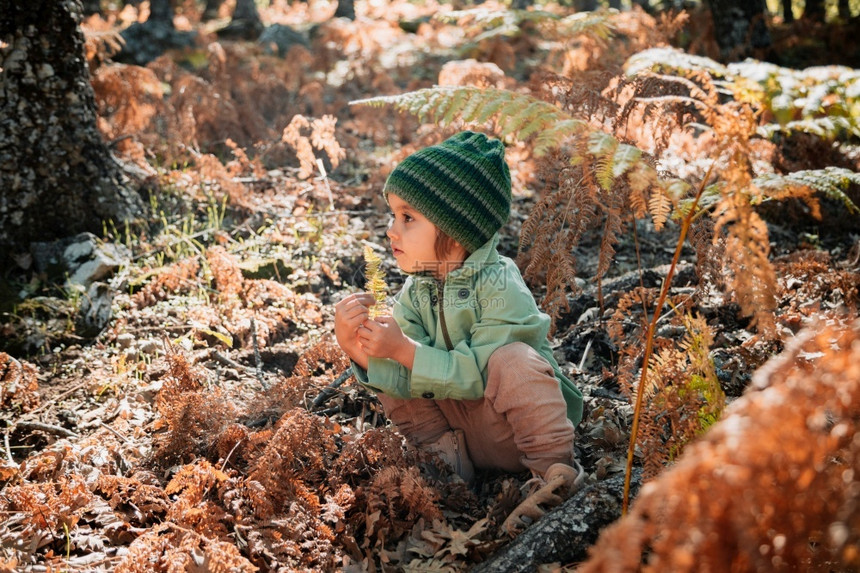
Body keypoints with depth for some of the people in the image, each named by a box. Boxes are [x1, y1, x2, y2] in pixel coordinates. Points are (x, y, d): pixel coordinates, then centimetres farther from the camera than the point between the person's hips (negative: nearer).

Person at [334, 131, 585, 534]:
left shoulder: (499, 283, -22)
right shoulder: (415, 291, -3)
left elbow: (478, 374, -27)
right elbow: (408, 379, -12)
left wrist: (405, 350, -32)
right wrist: (358, 349, -30)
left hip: (517, 425, -5)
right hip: (458, 419, 6)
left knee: (512, 359, -34)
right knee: (390, 374, -8)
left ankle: (555, 469, -20)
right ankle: (445, 452, -2)